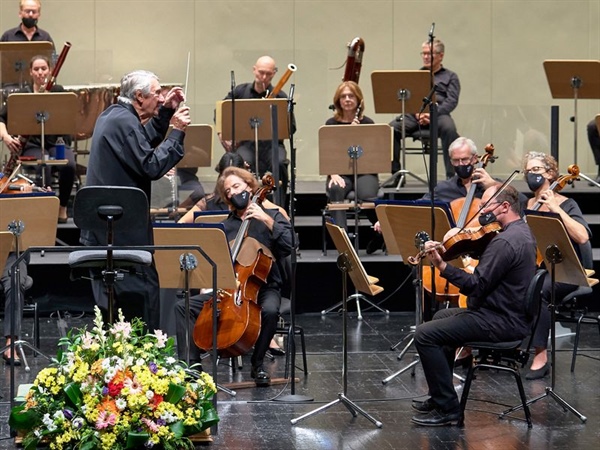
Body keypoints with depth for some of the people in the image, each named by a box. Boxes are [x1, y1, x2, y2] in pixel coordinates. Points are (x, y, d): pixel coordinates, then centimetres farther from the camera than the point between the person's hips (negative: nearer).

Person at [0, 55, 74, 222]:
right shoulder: (23, 94, 3)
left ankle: (62, 208, -11)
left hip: (57, 142, 1)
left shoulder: (58, 91, 5)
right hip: (33, 144, -1)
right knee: (44, 166, -35)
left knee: (69, 166, -31)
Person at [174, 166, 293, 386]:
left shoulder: (272, 215, 3)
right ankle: (191, 364, -15)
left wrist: (267, 220, -18)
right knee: (183, 307, -14)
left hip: (264, 287, -4)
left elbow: (289, 246, -13)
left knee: (270, 310, -38)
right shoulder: (225, 226, 14)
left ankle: (258, 365, -19)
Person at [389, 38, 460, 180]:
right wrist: (416, 113, -8)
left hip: (438, 114, -3)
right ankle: (395, 173, -21)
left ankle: (451, 175, -33)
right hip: (414, 114, 3)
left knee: (449, 128, -37)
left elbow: (452, 101, 2)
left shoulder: (450, 77, 17)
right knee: (392, 128, -26)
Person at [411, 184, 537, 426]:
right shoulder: (522, 231, 11)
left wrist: (441, 265, -26)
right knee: (442, 316, 29)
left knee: (425, 334, -15)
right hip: (512, 314, 12)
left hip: (502, 322, -12)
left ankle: (447, 408, -9)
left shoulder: (505, 241, -23)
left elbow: (476, 286, -25)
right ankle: (439, 397, 31)